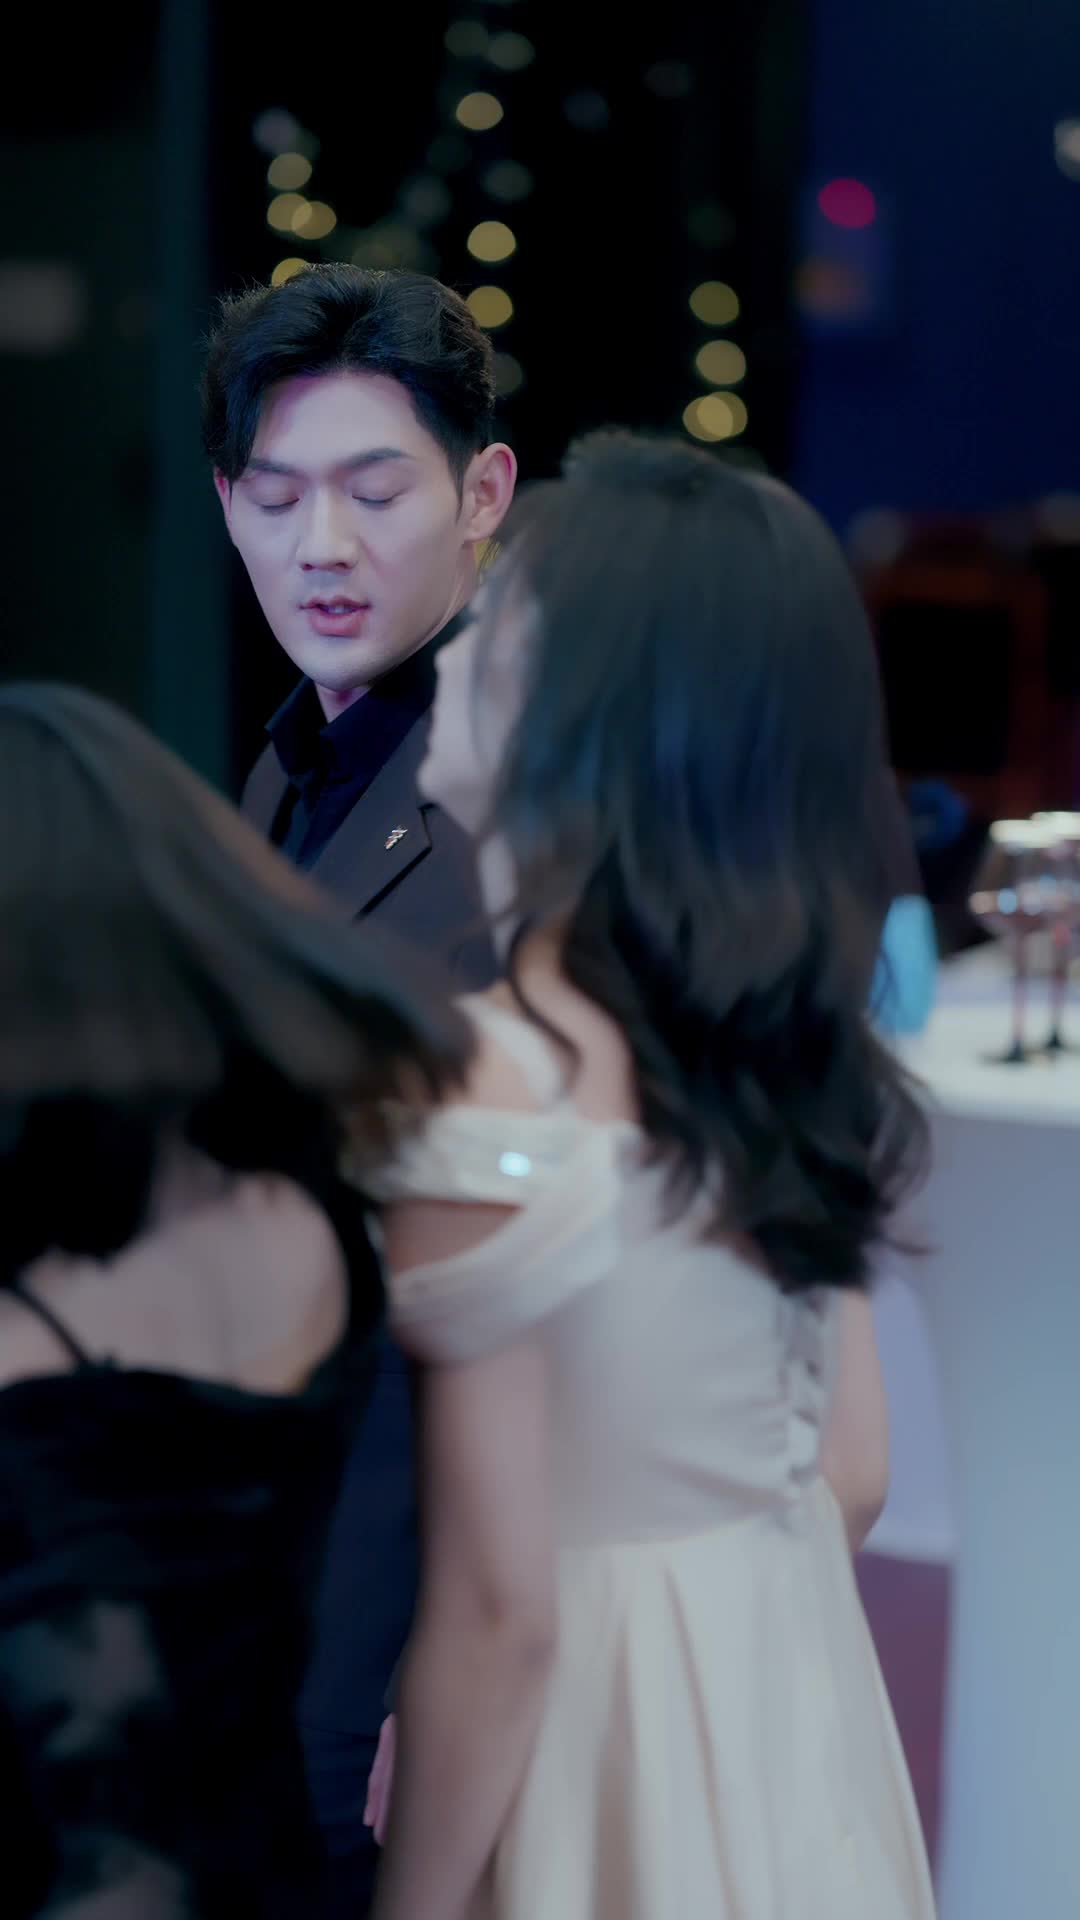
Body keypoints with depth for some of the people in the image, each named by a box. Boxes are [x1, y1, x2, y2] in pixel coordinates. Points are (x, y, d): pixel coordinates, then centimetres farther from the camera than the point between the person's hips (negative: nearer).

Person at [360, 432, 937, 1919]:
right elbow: (850, 1475, 7)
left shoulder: (484, 1083, -23)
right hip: (794, 1709, 7)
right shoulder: (788, 1042, -2)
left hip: (595, 1734, -6)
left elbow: (498, 1611, -20)